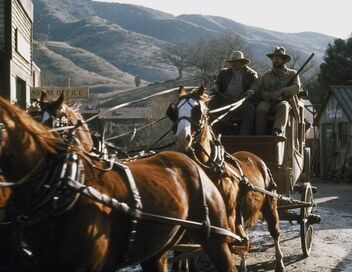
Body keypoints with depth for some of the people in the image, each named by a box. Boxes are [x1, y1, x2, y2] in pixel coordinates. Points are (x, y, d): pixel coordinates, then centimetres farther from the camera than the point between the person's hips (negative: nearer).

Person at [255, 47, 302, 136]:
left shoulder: (292, 74, 20)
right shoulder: (266, 76, 25)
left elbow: (296, 88, 1)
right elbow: (260, 92, 11)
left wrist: (282, 91, -16)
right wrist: (271, 96, -10)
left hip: (284, 102, -1)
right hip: (268, 102, 2)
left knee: (283, 106, -38)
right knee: (260, 108, -34)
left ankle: (277, 131, -60)